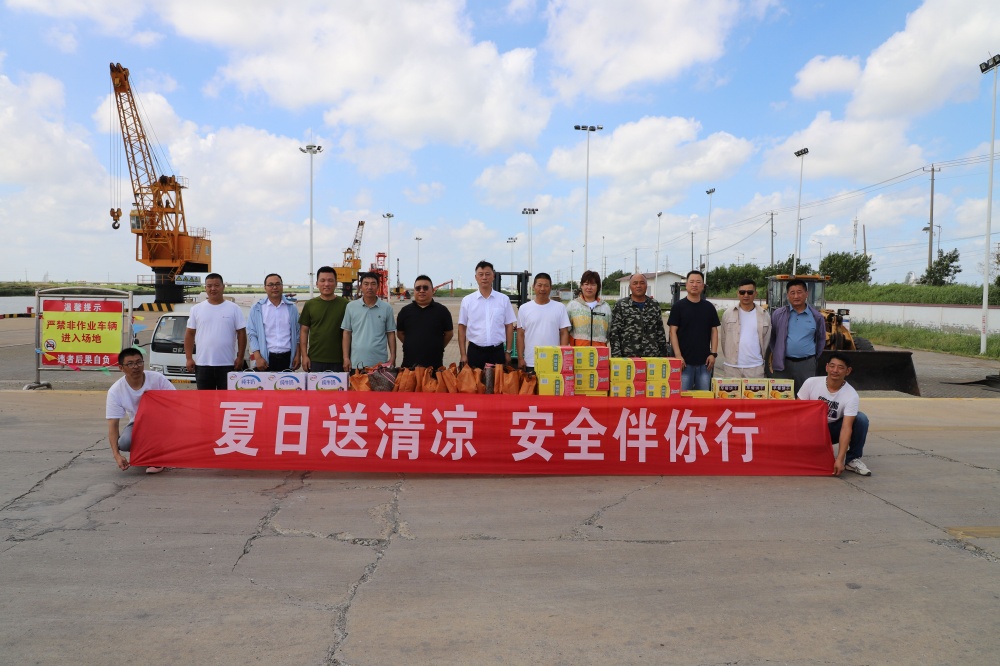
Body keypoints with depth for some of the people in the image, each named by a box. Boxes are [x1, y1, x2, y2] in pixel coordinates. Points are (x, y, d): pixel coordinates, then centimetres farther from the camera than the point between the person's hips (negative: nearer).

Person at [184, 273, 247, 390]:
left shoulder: (234, 308, 2)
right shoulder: (196, 309, 7)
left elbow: (241, 334, 1)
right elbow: (189, 334, 9)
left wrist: (240, 358, -6)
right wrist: (189, 358, 1)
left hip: (227, 364, -2)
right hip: (203, 364, 2)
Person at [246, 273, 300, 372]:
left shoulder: (291, 307, 9)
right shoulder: (257, 308, 4)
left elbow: (297, 333, 10)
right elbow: (251, 334, 0)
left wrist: (297, 355, 2)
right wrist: (258, 357, -9)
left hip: (287, 357, 2)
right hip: (266, 358, -1)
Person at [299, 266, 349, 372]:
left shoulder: (345, 304, 0)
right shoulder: (310, 305, 5)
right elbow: (304, 331, 7)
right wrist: (304, 356, 0)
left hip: (338, 360, -1)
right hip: (315, 360, 1)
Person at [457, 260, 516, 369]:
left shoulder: (504, 300, 1)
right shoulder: (467, 301, 1)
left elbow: (509, 326, 5)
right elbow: (462, 328, 3)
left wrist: (508, 352, 3)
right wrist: (463, 355, -1)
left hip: (497, 351, 0)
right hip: (475, 351, 0)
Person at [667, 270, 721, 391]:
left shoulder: (709, 307, 9)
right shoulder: (678, 306, 0)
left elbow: (714, 331, 10)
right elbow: (673, 331, -4)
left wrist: (713, 354, 0)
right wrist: (678, 355, -12)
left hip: (704, 361, 3)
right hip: (685, 361, -3)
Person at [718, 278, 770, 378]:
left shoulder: (764, 315, 4)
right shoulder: (728, 314, 3)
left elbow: (766, 341, 10)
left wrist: (761, 358, 12)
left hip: (755, 367, 0)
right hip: (732, 366, 0)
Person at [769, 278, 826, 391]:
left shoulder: (816, 317, 3)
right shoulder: (778, 314, 0)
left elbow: (821, 339, 14)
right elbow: (771, 337, 8)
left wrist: (813, 358, 14)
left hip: (806, 365, 1)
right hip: (782, 364, 0)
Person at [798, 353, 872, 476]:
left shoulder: (851, 396, -20)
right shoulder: (811, 383, -16)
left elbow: (846, 428, -28)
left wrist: (840, 459, -36)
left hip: (834, 429, 1)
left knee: (861, 419, -27)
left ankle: (852, 459, -9)